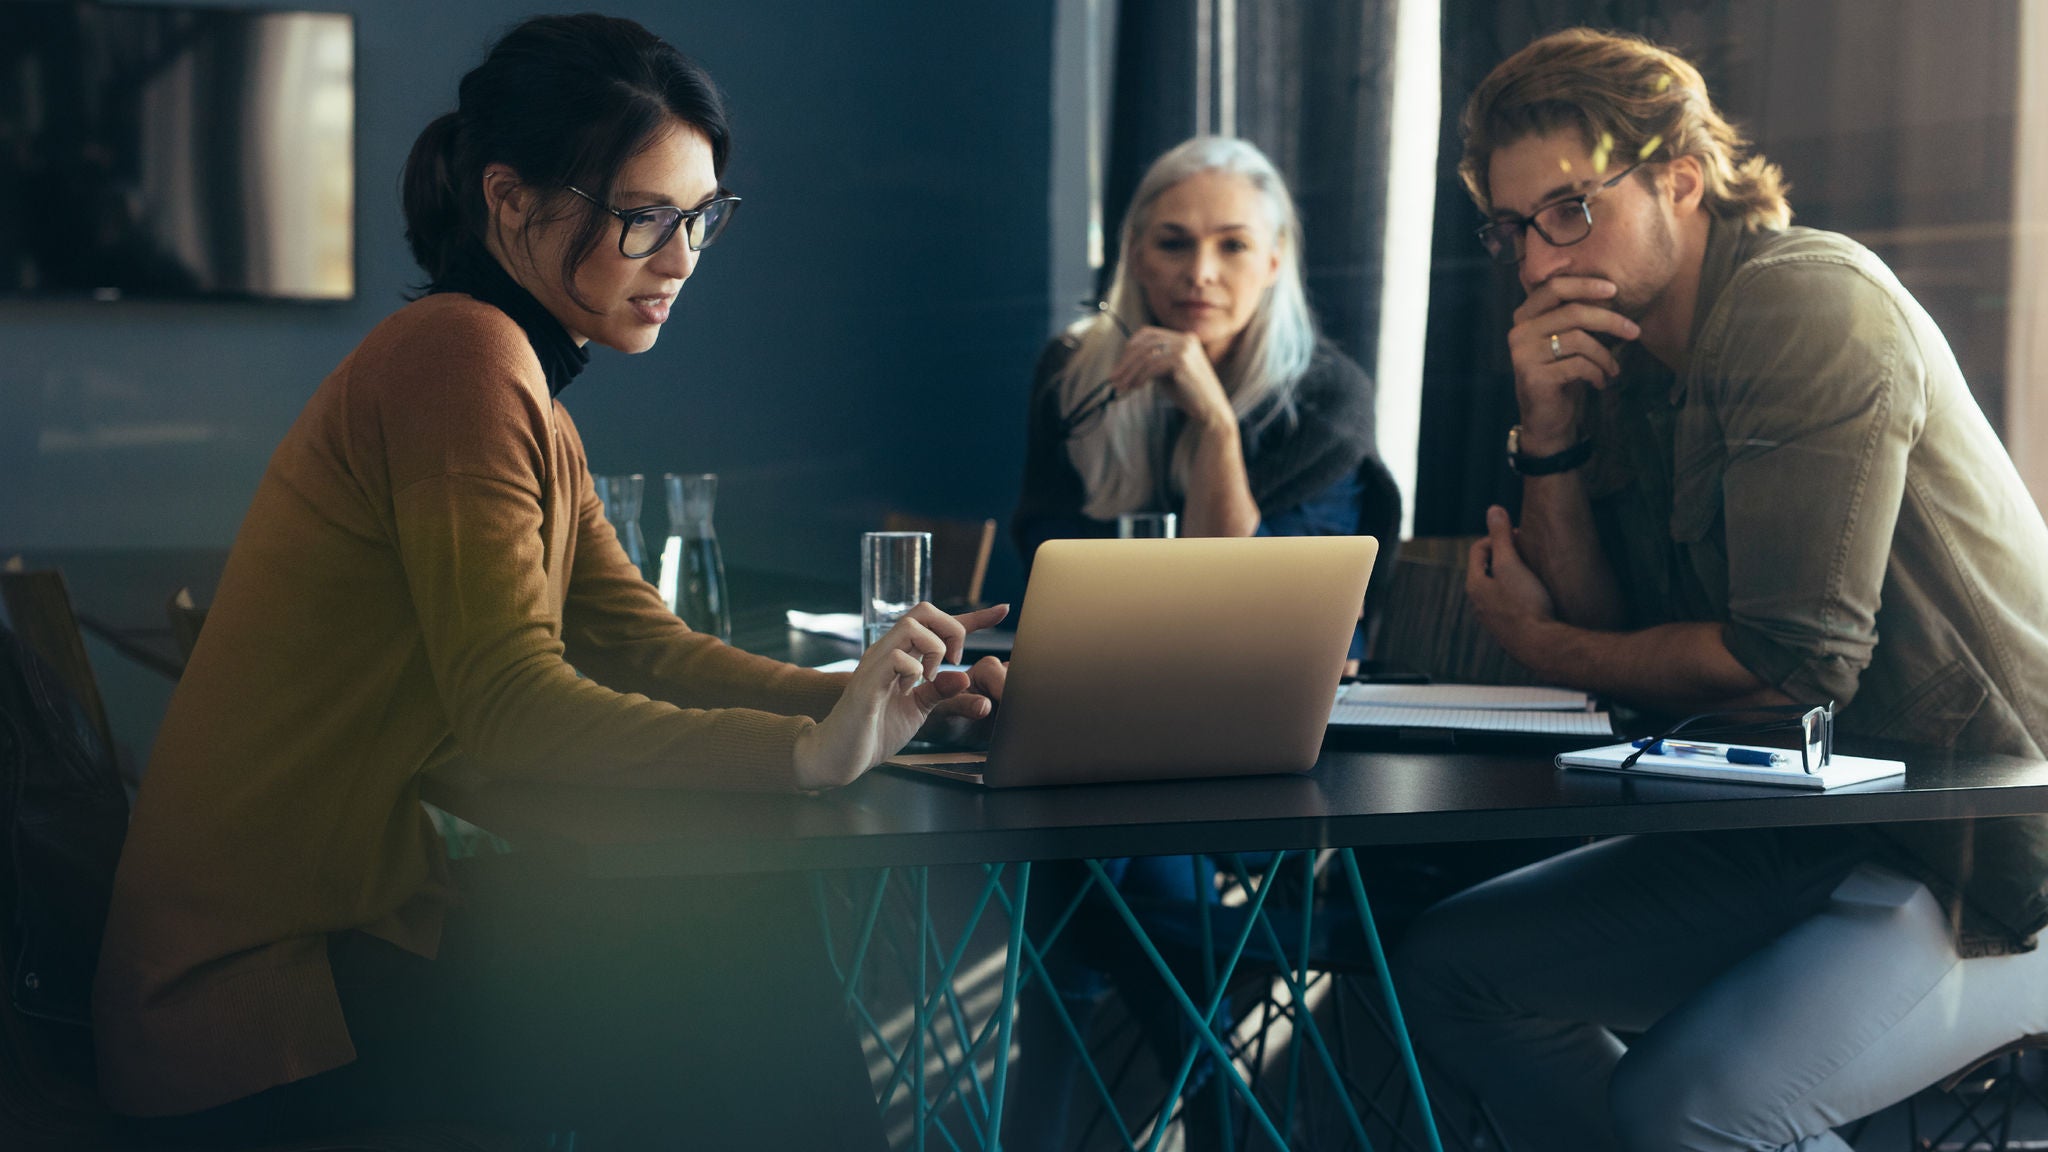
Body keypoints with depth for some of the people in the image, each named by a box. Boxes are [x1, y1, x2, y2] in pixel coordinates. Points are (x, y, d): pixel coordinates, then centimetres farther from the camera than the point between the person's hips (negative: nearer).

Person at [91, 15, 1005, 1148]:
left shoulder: (523, 386, 16)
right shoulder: (460, 354, -17)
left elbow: (643, 643, 8)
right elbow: (513, 705, -25)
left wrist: (868, 697, -7)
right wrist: (810, 751, -31)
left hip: (360, 916, 9)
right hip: (262, 985, -9)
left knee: (756, 921, -1)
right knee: (740, 964, -12)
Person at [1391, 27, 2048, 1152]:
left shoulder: (1811, 304, -17)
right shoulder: (1621, 363, 9)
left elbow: (1794, 662, -21)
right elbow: (1606, 628, 5)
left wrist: (1540, 644, -5)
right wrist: (1550, 436, -9)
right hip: (1801, 835, 9)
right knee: (1453, 966, 5)